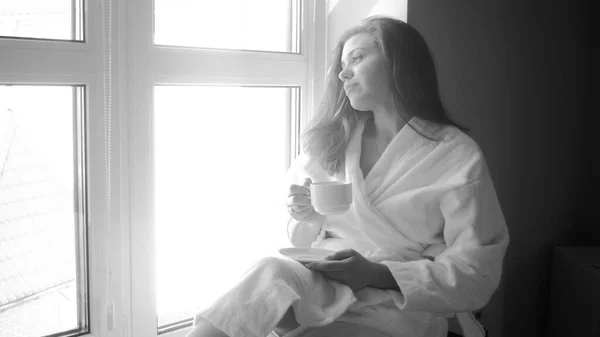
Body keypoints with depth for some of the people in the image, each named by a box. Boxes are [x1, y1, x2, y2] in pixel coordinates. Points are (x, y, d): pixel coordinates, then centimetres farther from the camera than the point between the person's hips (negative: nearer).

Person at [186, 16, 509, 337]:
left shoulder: (457, 154, -1)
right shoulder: (331, 139, 15)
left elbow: (477, 271, -7)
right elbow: (303, 239, 21)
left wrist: (377, 273, -18)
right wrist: (308, 218, -3)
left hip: (398, 307, -4)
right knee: (275, 273, -30)